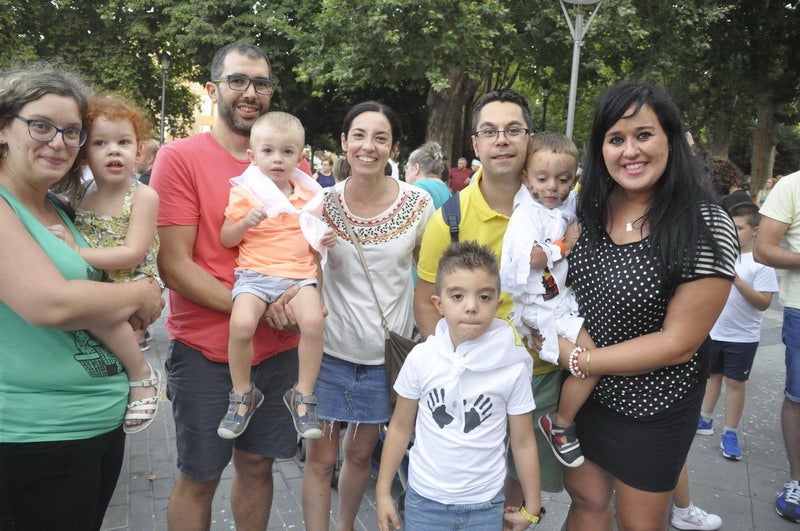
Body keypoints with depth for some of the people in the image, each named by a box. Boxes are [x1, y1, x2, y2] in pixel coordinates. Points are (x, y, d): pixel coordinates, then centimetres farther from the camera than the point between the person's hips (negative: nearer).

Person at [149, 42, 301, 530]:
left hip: (279, 348, 4)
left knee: (258, 465, 18)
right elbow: (173, 264, -13)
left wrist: (300, 293, -11)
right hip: (206, 350, -4)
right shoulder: (181, 157, -8)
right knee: (199, 479, 11)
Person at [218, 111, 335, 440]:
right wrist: (247, 221, -15)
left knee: (313, 322, -26)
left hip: (300, 274, 2)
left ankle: (303, 395, -5)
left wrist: (326, 239, 2)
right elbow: (226, 239, 3)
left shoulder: (309, 195, 12)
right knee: (241, 324, -27)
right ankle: (242, 394, -1)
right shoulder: (244, 192, 3)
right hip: (254, 274, -2)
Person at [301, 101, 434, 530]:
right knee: (320, 458, 5)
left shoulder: (418, 204, -8)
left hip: (386, 353, 1)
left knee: (360, 453, 18)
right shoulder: (324, 202, -8)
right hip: (331, 349, 0)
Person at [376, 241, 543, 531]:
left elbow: (523, 442, -3)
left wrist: (532, 506, 4)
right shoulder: (421, 358, -12)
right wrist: (383, 492, 2)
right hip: (424, 499, 1)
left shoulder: (513, 367, -14)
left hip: (485, 505, 0)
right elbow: (400, 427, -1)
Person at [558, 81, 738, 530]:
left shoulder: (707, 226, -21)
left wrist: (578, 360, -19)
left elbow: (679, 342, -21)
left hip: (654, 406, -4)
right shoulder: (592, 208, -5)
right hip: (586, 390, 5)